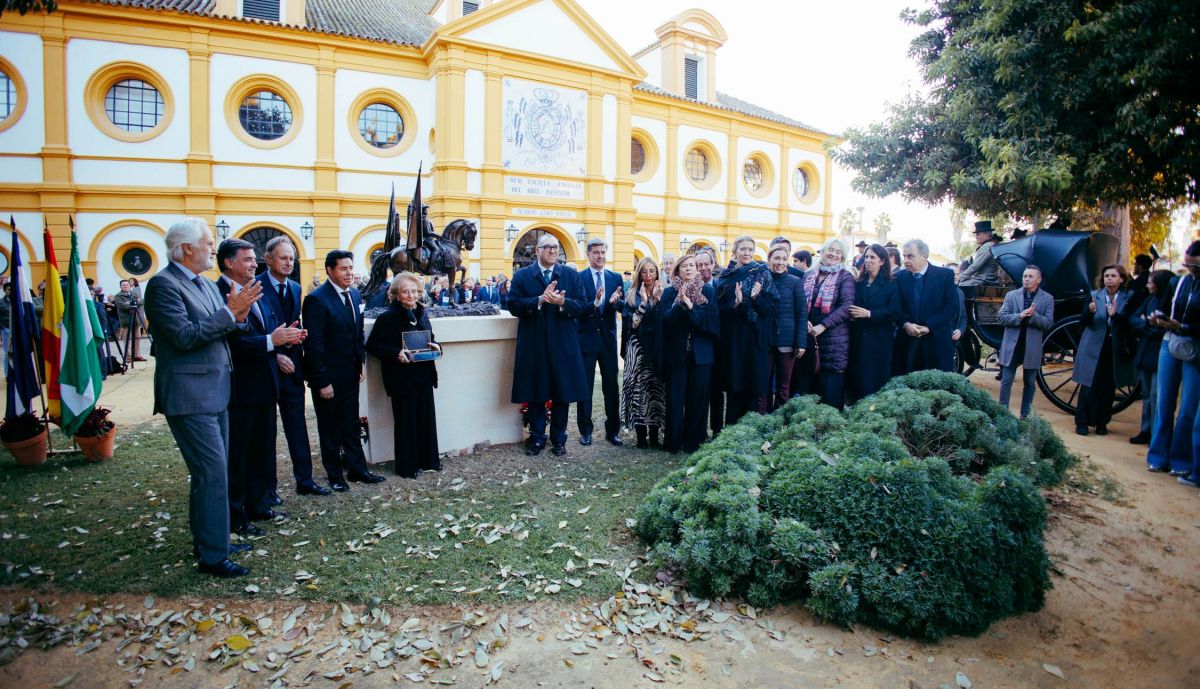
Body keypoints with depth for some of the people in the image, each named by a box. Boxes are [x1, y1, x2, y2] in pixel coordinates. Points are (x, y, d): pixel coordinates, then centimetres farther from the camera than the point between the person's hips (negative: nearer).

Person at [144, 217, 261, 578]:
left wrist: (238, 315, -5)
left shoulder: (206, 284, 13)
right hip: (189, 396, -9)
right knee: (213, 472, -7)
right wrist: (229, 312, -20)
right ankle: (212, 555, 3)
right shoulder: (163, 284, -13)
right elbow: (185, 336, -22)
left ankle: (206, 539, 30)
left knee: (211, 471, 17)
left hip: (214, 392, 9)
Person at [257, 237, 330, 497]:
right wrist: (275, 355, -15)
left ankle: (304, 480, 19)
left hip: (291, 366, 6)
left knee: (297, 426, 10)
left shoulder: (295, 288, 11)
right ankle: (268, 485, 18)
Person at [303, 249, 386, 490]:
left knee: (351, 424, 15)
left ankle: (357, 468, 26)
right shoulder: (316, 299, -17)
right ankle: (335, 475, 23)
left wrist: (361, 362, 7)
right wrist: (322, 381, -19)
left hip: (350, 373, 6)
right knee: (330, 427, 10)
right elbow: (314, 344, -18)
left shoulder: (354, 294, 5)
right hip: (327, 376, -6)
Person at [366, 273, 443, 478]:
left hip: (424, 375, 6)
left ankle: (428, 460, 25)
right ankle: (406, 466, 15)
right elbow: (372, 345, -10)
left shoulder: (421, 314, 8)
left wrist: (436, 346, -2)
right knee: (406, 421, 3)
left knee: (427, 417, 11)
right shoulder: (387, 318, -9)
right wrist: (396, 353, -22)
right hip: (402, 378, -5)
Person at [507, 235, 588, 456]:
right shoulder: (522, 275, 4)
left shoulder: (571, 274, 6)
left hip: (563, 345, 1)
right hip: (533, 345, 0)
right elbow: (513, 305, -6)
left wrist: (562, 302, -20)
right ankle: (537, 438, 21)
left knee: (562, 393, 7)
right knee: (535, 394, 7)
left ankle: (559, 439, 21)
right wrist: (540, 300, -18)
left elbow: (580, 306, -1)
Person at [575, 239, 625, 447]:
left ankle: (613, 430, 19)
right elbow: (578, 308, -15)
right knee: (585, 386, 6)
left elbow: (622, 306, -3)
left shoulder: (616, 278, 6)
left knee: (611, 386, 8)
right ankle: (585, 430, 18)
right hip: (586, 338, -3)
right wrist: (594, 303, -34)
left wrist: (614, 301, -25)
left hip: (608, 338, 3)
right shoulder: (579, 278, -5)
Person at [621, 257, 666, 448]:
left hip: (657, 348, 1)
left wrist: (657, 300, -13)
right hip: (637, 349, -1)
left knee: (656, 387, 1)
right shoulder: (632, 295, 6)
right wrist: (644, 302, -13)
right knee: (638, 386, -4)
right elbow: (630, 323, -6)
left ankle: (654, 433, 10)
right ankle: (641, 434, 2)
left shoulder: (664, 293, 8)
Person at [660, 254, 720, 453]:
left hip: (701, 353, 1)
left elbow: (712, 318, -7)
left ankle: (693, 441, 16)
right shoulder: (670, 292, 5)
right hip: (676, 353, -1)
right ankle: (673, 442, 13)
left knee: (698, 398, 4)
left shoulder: (708, 291, 6)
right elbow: (666, 319, -8)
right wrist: (680, 304, -22)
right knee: (675, 398, 2)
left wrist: (691, 307, -17)